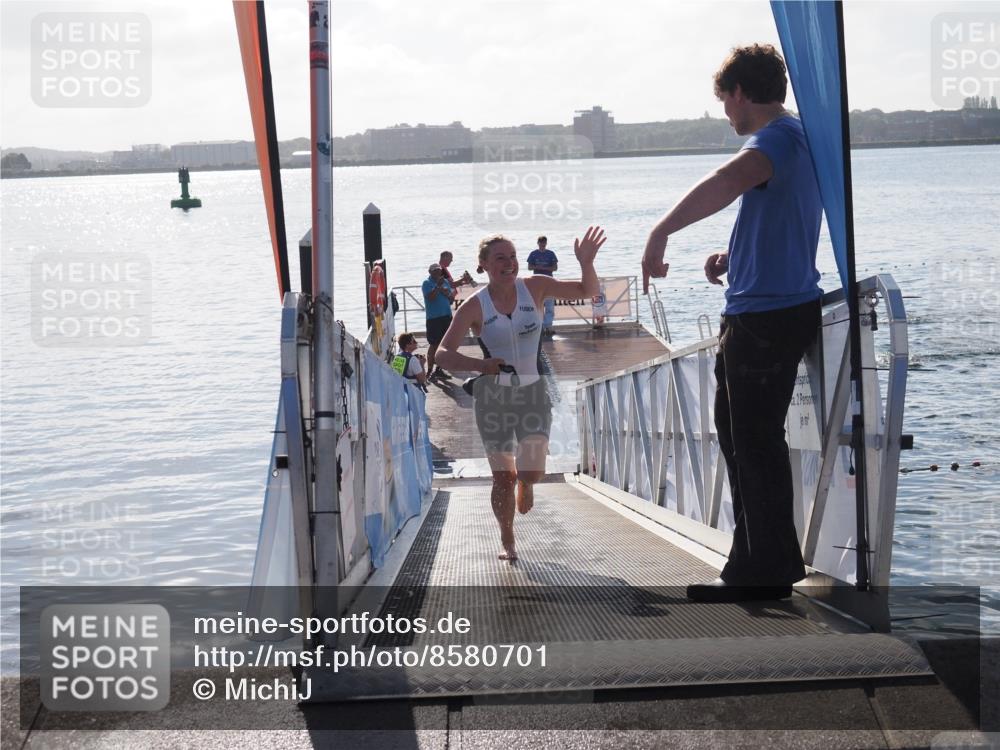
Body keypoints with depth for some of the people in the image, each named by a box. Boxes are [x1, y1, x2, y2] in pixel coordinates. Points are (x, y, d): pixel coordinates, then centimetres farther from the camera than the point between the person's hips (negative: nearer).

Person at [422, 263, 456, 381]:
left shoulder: (445, 281, 14)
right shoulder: (427, 283, -5)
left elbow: (452, 298, 15)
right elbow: (430, 297, -20)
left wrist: (447, 293, -5)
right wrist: (438, 286, -26)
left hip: (446, 316, 7)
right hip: (434, 318, -7)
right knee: (433, 345, -7)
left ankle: (439, 369, 21)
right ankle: (430, 372, -2)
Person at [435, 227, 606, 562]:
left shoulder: (535, 287, -2)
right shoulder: (475, 306, -8)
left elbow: (587, 291, 2)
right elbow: (444, 353, -9)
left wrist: (586, 264, -19)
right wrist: (479, 364, -27)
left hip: (533, 392, 1)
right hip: (493, 395, -1)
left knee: (532, 470, -12)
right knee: (503, 477, 4)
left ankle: (525, 483, 27)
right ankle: (507, 541, 26)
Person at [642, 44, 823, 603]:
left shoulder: (778, 138, -16)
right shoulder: (795, 138, 18)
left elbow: (727, 182, -39)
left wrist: (661, 232, -40)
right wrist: (733, 257, 15)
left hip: (768, 317, -11)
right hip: (767, 310, 11)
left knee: (756, 443, -3)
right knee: (738, 432, 18)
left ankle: (765, 573, 7)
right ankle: (767, 559, 28)